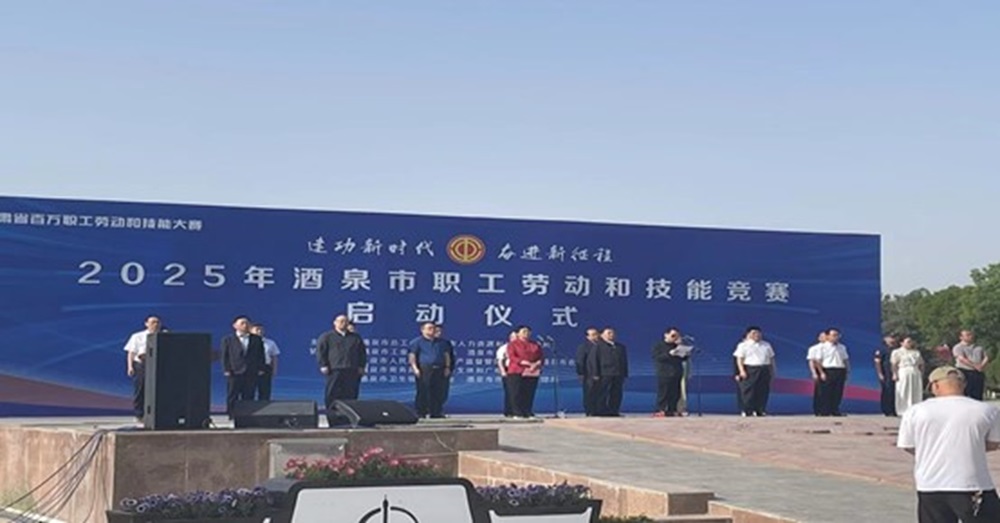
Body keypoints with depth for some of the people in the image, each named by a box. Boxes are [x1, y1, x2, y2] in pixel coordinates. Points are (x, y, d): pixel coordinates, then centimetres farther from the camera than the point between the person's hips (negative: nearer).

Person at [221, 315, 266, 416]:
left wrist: (260, 369, 1)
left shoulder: (257, 339, 12)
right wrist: (226, 370, -7)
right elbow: (225, 356, 3)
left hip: (251, 374, 2)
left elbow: (260, 355, 11)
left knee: (248, 398, 2)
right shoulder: (228, 340, 6)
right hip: (234, 374, -2)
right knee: (232, 398, 0)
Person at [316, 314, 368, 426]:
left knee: (351, 396, 1)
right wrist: (323, 365, -7)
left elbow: (362, 353, 20)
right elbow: (320, 351, 3)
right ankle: (332, 418, -5)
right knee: (332, 396, -6)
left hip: (352, 372, 3)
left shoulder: (355, 338, 19)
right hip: (334, 371, -3)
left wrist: (361, 366, 9)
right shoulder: (327, 337, 9)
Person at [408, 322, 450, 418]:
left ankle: (436, 412, 7)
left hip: (439, 370, 5)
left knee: (439, 392, 1)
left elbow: (446, 355, 23)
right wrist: (415, 368, -11)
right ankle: (421, 413, -1)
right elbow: (412, 356, 0)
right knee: (423, 392, -6)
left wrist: (447, 367, 11)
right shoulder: (417, 342, 5)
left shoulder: (440, 343, 21)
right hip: (424, 370, -5)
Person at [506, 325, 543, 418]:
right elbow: (512, 357, -7)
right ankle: (517, 413, -4)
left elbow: (540, 357, 12)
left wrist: (537, 364, -11)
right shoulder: (513, 344, 4)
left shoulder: (536, 346, 17)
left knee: (529, 394, 0)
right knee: (516, 394, -7)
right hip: (516, 372, -3)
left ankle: (528, 413, 6)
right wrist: (525, 363, -18)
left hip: (532, 373, 3)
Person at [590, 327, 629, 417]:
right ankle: (600, 412, -2)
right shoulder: (598, 346, 2)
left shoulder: (620, 347, 20)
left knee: (616, 395, 2)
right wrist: (595, 374, -11)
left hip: (618, 375, 5)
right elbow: (593, 360, -3)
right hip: (604, 375, -5)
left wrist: (625, 374, 14)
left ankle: (614, 411, 7)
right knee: (602, 395, -5)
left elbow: (624, 361, 23)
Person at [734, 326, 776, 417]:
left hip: (764, 371, 4)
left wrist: (772, 371, 12)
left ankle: (760, 410, 5)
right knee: (749, 392, -8)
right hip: (750, 371, -4)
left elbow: (771, 359, 19)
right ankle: (748, 411, -4)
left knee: (763, 392, 0)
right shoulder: (743, 345, 5)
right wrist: (742, 370, -13)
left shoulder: (766, 345, 16)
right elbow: (739, 359, -1)